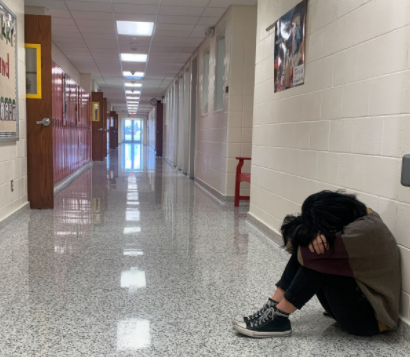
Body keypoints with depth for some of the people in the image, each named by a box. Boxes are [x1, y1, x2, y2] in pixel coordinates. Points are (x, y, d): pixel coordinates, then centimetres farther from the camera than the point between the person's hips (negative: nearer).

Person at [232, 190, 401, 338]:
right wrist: (312, 234, -30)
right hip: (352, 293, 8)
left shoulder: (367, 229, -26)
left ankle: (277, 318, -19)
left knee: (317, 257, -26)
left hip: (372, 316, -8)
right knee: (303, 249, -11)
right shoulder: (350, 216, -3)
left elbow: (310, 251, -33)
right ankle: (273, 308, -12)